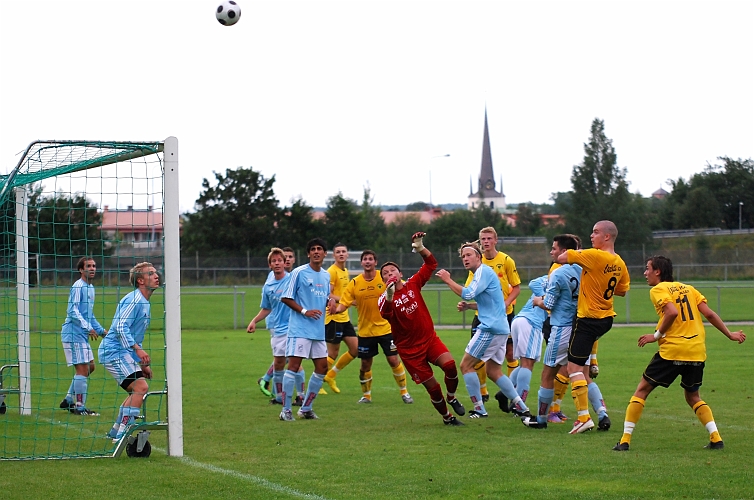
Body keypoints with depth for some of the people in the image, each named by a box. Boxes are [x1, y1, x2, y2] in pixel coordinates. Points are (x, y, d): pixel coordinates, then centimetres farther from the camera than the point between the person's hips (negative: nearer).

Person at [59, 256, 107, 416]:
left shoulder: (90, 288, 17)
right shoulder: (78, 287, -12)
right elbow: (72, 311, -21)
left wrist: (101, 330, 22)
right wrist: (87, 327, -26)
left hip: (82, 335, 10)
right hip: (73, 334, -10)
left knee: (90, 366, 13)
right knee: (82, 369, -10)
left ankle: (68, 401, 21)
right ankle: (80, 407, -5)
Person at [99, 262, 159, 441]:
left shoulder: (145, 303, 19)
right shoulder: (133, 300, -14)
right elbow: (121, 328, -24)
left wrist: (142, 363, 24)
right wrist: (138, 349, -33)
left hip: (124, 353, 11)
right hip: (114, 351, -11)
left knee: (137, 391, 17)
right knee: (141, 386, -20)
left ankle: (116, 431, 26)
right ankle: (121, 435, -21)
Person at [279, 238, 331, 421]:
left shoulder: (326, 276, 14)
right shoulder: (299, 272, -6)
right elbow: (285, 298, -6)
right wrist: (305, 311, -15)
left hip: (319, 330, 7)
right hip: (299, 329, -7)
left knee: (322, 367, 7)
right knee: (293, 366, -10)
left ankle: (305, 408, 17)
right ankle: (286, 410, -5)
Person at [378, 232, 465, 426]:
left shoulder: (413, 284, 2)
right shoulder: (385, 299, -8)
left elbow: (431, 264, 3)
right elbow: (385, 314, -31)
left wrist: (420, 248, -13)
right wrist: (389, 296, -49)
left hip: (429, 338, 2)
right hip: (409, 349, -2)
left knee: (449, 364, -24)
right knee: (432, 386, -3)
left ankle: (452, 398, 5)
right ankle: (447, 417, 21)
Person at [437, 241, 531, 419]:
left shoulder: (484, 271, -9)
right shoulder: (483, 273, 22)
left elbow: (468, 294, -23)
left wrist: (448, 280, -15)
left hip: (490, 328, -10)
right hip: (500, 329, 10)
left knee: (466, 365, -5)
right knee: (493, 372, 15)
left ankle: (479, 409, -5)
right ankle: (521, 407, 13)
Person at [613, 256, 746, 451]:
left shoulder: (658, 290, -1)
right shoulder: (687, 288, 17)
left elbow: (672, 312, -18)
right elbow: (709, 314, 9)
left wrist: (656, 335, -8)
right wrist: (730, 334, 14)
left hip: (672, 350, -6)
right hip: (697, 352, 6)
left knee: (642, 390, 6)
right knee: (693, 397, 22)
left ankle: (625, 440, 1)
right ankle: (716, 439, 6)